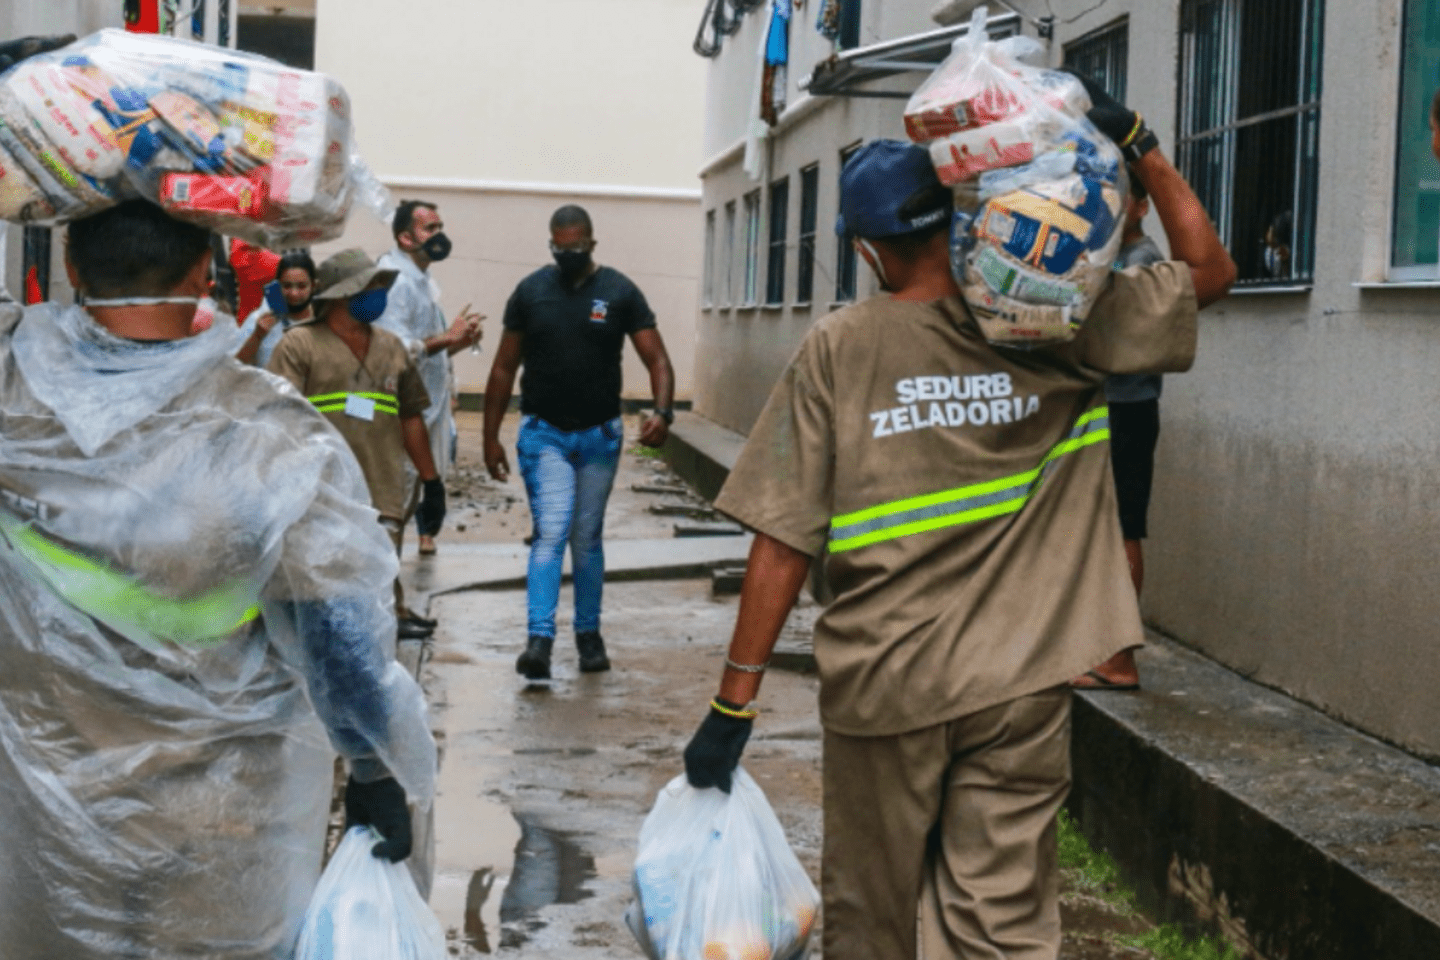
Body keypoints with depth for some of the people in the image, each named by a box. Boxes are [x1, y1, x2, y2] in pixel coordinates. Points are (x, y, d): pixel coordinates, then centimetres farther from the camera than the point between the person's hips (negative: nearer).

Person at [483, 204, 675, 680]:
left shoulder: (620, 292, -3)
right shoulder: (530, 292, -1)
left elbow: (657, 360, -7)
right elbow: (503, 369, 4)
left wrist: (662, 412, -25)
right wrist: (491, 437, 1)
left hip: (600, 435, 1)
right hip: (544, 433, -1)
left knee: (587, 539, 11)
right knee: (550, 533, -13)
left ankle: (588, 634, 23)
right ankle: (539, 639, -18)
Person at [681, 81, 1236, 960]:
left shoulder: (838, 349, -7)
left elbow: (784, 543, -9)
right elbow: (1209, 269, 8)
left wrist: (735, 702, -4)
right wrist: (1140, 146, 9)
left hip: (881, 684, 0)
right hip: (1020, 687, 1)